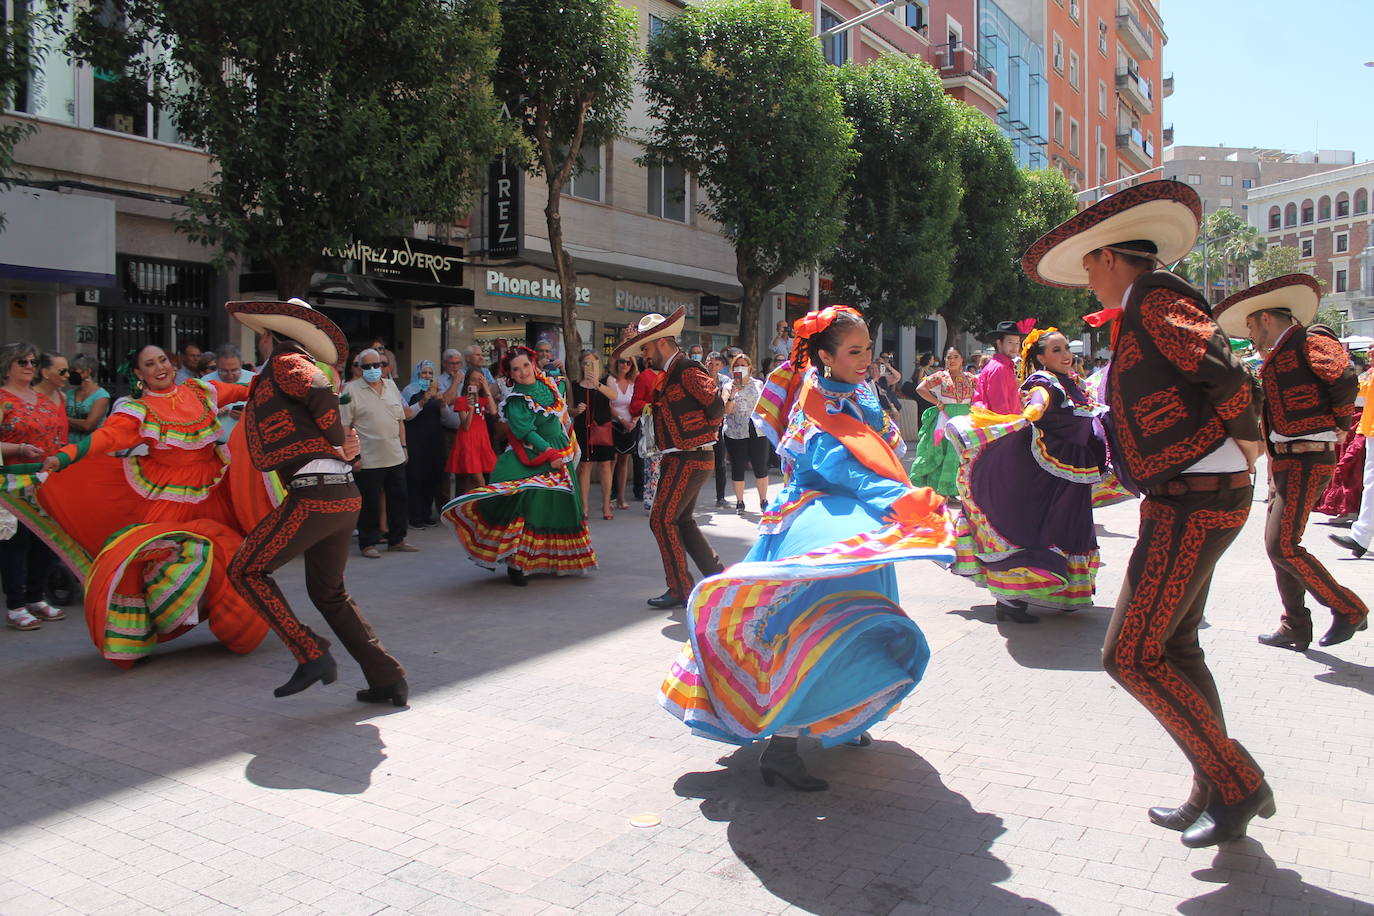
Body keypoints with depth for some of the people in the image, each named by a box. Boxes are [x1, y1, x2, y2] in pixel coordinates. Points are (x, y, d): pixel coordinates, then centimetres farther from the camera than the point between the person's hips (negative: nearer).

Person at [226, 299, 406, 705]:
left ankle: (311, 655, -3)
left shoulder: (285, 363, -1)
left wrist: (339, 443, -7)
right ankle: (388, 679, 18)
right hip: (345, 494, 9)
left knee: (247, 569, 3)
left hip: (314, 494, -9)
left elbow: (321, 392, -20)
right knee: (329, 591, 19)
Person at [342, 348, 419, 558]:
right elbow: (344, 426, -8)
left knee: (398, 499, 11)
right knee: (370, 503, 1)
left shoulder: (391, 386, 12)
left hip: (395, 457, 6)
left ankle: (396, 540, 23)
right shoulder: (351, 390, -6)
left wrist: (403, 446, 12)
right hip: (368, 460, -6)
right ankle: (367, 543, 12)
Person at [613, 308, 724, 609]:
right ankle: (716, 576, 25)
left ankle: (681, 589, -1)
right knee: (682, 520, 16)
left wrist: (703, 431, -10)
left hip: (688, 459, -10)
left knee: (662, 519, -8)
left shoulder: (687, 370, -16)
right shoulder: (669, 374, 15)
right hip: (679, 460, 10)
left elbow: (718, 402, -21)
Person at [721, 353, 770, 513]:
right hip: (735, 433, -1)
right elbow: (727, 411, -4)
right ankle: (739, 502, 14)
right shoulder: (729, 386, 5)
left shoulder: (758, 384, 9)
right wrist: (732, 394, -17)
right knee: (737, 468, 4)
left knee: (761, 467, 1)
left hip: (758, 431, 1)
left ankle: (763, 500, 13)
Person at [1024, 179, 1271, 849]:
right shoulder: (1140, 314, 17)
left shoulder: (1154, 298, -13)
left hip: (1194, 504, -10)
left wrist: (1245, 440, -14)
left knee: (1130, 655, -7)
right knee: (1173, 648, 16)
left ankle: (1238, 784, 6)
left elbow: (1221, 368, -26)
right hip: (1189, 500, 10)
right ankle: (1213, 796, 27)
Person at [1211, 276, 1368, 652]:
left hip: (1306, 461, -10)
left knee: (1283, 546, -11)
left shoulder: (1309, 341, -9)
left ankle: (1348, 609, 5)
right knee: (1277, 544, 10)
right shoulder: (1279, 357, 19)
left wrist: (1340, 421, -12)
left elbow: (1343, 377, -25)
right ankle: (1295, 628, 18)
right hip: (1285, 461, 10)